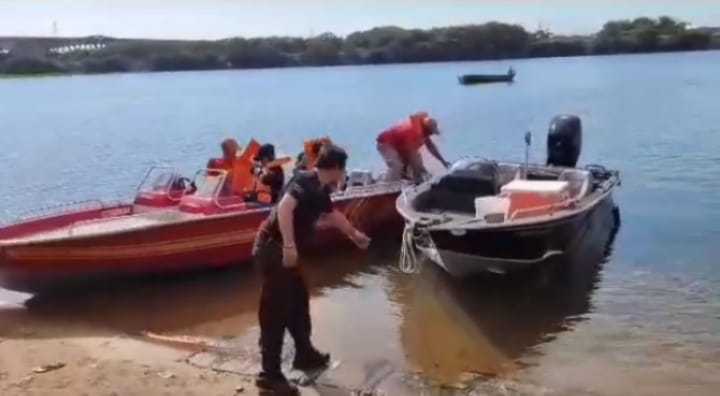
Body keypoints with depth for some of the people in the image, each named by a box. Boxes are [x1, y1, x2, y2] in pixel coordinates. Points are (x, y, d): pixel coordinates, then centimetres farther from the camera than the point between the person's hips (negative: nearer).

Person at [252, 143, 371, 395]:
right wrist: (289, 246, -31)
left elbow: (333, 216, 35)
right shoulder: (306, 181, -13)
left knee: (299, 300, 21)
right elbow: (284, 207, -28)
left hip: (282, 251, 10)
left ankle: (305, 354, 38)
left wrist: (355, 235, 49)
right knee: (275, 311, -5)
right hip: (274, 249, -10)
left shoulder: (319, 190, 16)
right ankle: (270, 375, 3)